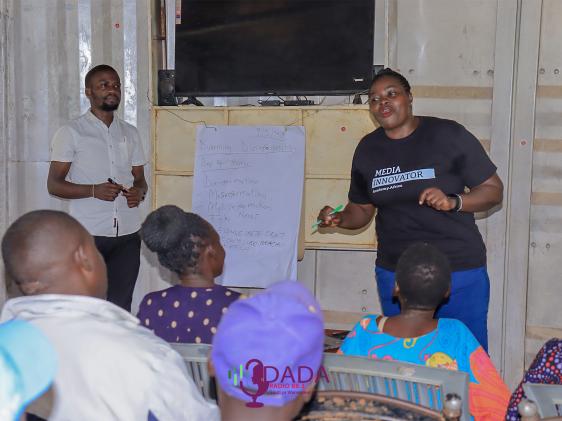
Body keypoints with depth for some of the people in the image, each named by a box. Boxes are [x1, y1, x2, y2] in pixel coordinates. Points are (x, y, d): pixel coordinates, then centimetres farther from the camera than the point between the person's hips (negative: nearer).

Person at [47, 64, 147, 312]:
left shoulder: (130, 133, 15)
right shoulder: (71, 133, 0)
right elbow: (54, 184, -3)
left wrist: (139, 192, -5)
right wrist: (94, 190, -18)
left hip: (127, 234, 4)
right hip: (88, 234, -4)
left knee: (121, 305, 4)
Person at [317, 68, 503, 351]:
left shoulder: (449, 135, -7)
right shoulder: (367, 149, 6)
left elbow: (493, 190, -4)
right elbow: (362, 209, 13)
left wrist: (453, 201, -22)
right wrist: (338, 219, -7)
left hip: (460, 272, -3)